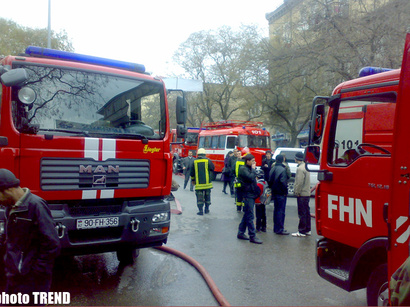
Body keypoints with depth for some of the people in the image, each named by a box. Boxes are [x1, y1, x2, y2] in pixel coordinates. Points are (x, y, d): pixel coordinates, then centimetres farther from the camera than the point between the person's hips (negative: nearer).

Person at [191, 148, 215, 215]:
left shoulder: (194, 161, 1)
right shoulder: (207, 160, -4)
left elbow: (192, 172, 7)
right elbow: (213, 168, 9)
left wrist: (193, 180, 21)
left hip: (198, 183, 0)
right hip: (207, 182, 0)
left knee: (199, 197, 2)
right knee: (207, 196, 15)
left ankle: (200, 210, -2)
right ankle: (207, 209, 22)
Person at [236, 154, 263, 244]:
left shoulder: (249, 169, 18)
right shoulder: (243, 169, -11)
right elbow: (251, 177, -25)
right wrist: (253, 169, -12)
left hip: (251, 195, 10)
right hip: (247, 195, -10)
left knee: (247, 215, 15)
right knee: (250, 216, -7)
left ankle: (241, 233, 23)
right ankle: (252, 236, -3)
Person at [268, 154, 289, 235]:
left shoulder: (272, 169, 8)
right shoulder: (282, 169, -16)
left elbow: (269, 181, 12)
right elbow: (283, 182, -21)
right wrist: (285, 191, -11)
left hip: (274, 193, 8)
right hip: (281, 193, -8)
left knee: (276, 210, 15)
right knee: (281, 211, -2)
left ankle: (276, 228, 22)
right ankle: (280, 229, 0)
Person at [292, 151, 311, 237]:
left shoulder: (300, 168, -17)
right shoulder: (305, 166, 13)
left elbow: (299, 182, -22)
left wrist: (297, 192, -13)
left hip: (302, 194, -10)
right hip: (307, 193, 10)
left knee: (302, 213, -5)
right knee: (307, 212, 14)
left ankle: (302, 231, 0)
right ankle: (307, 230, 22)